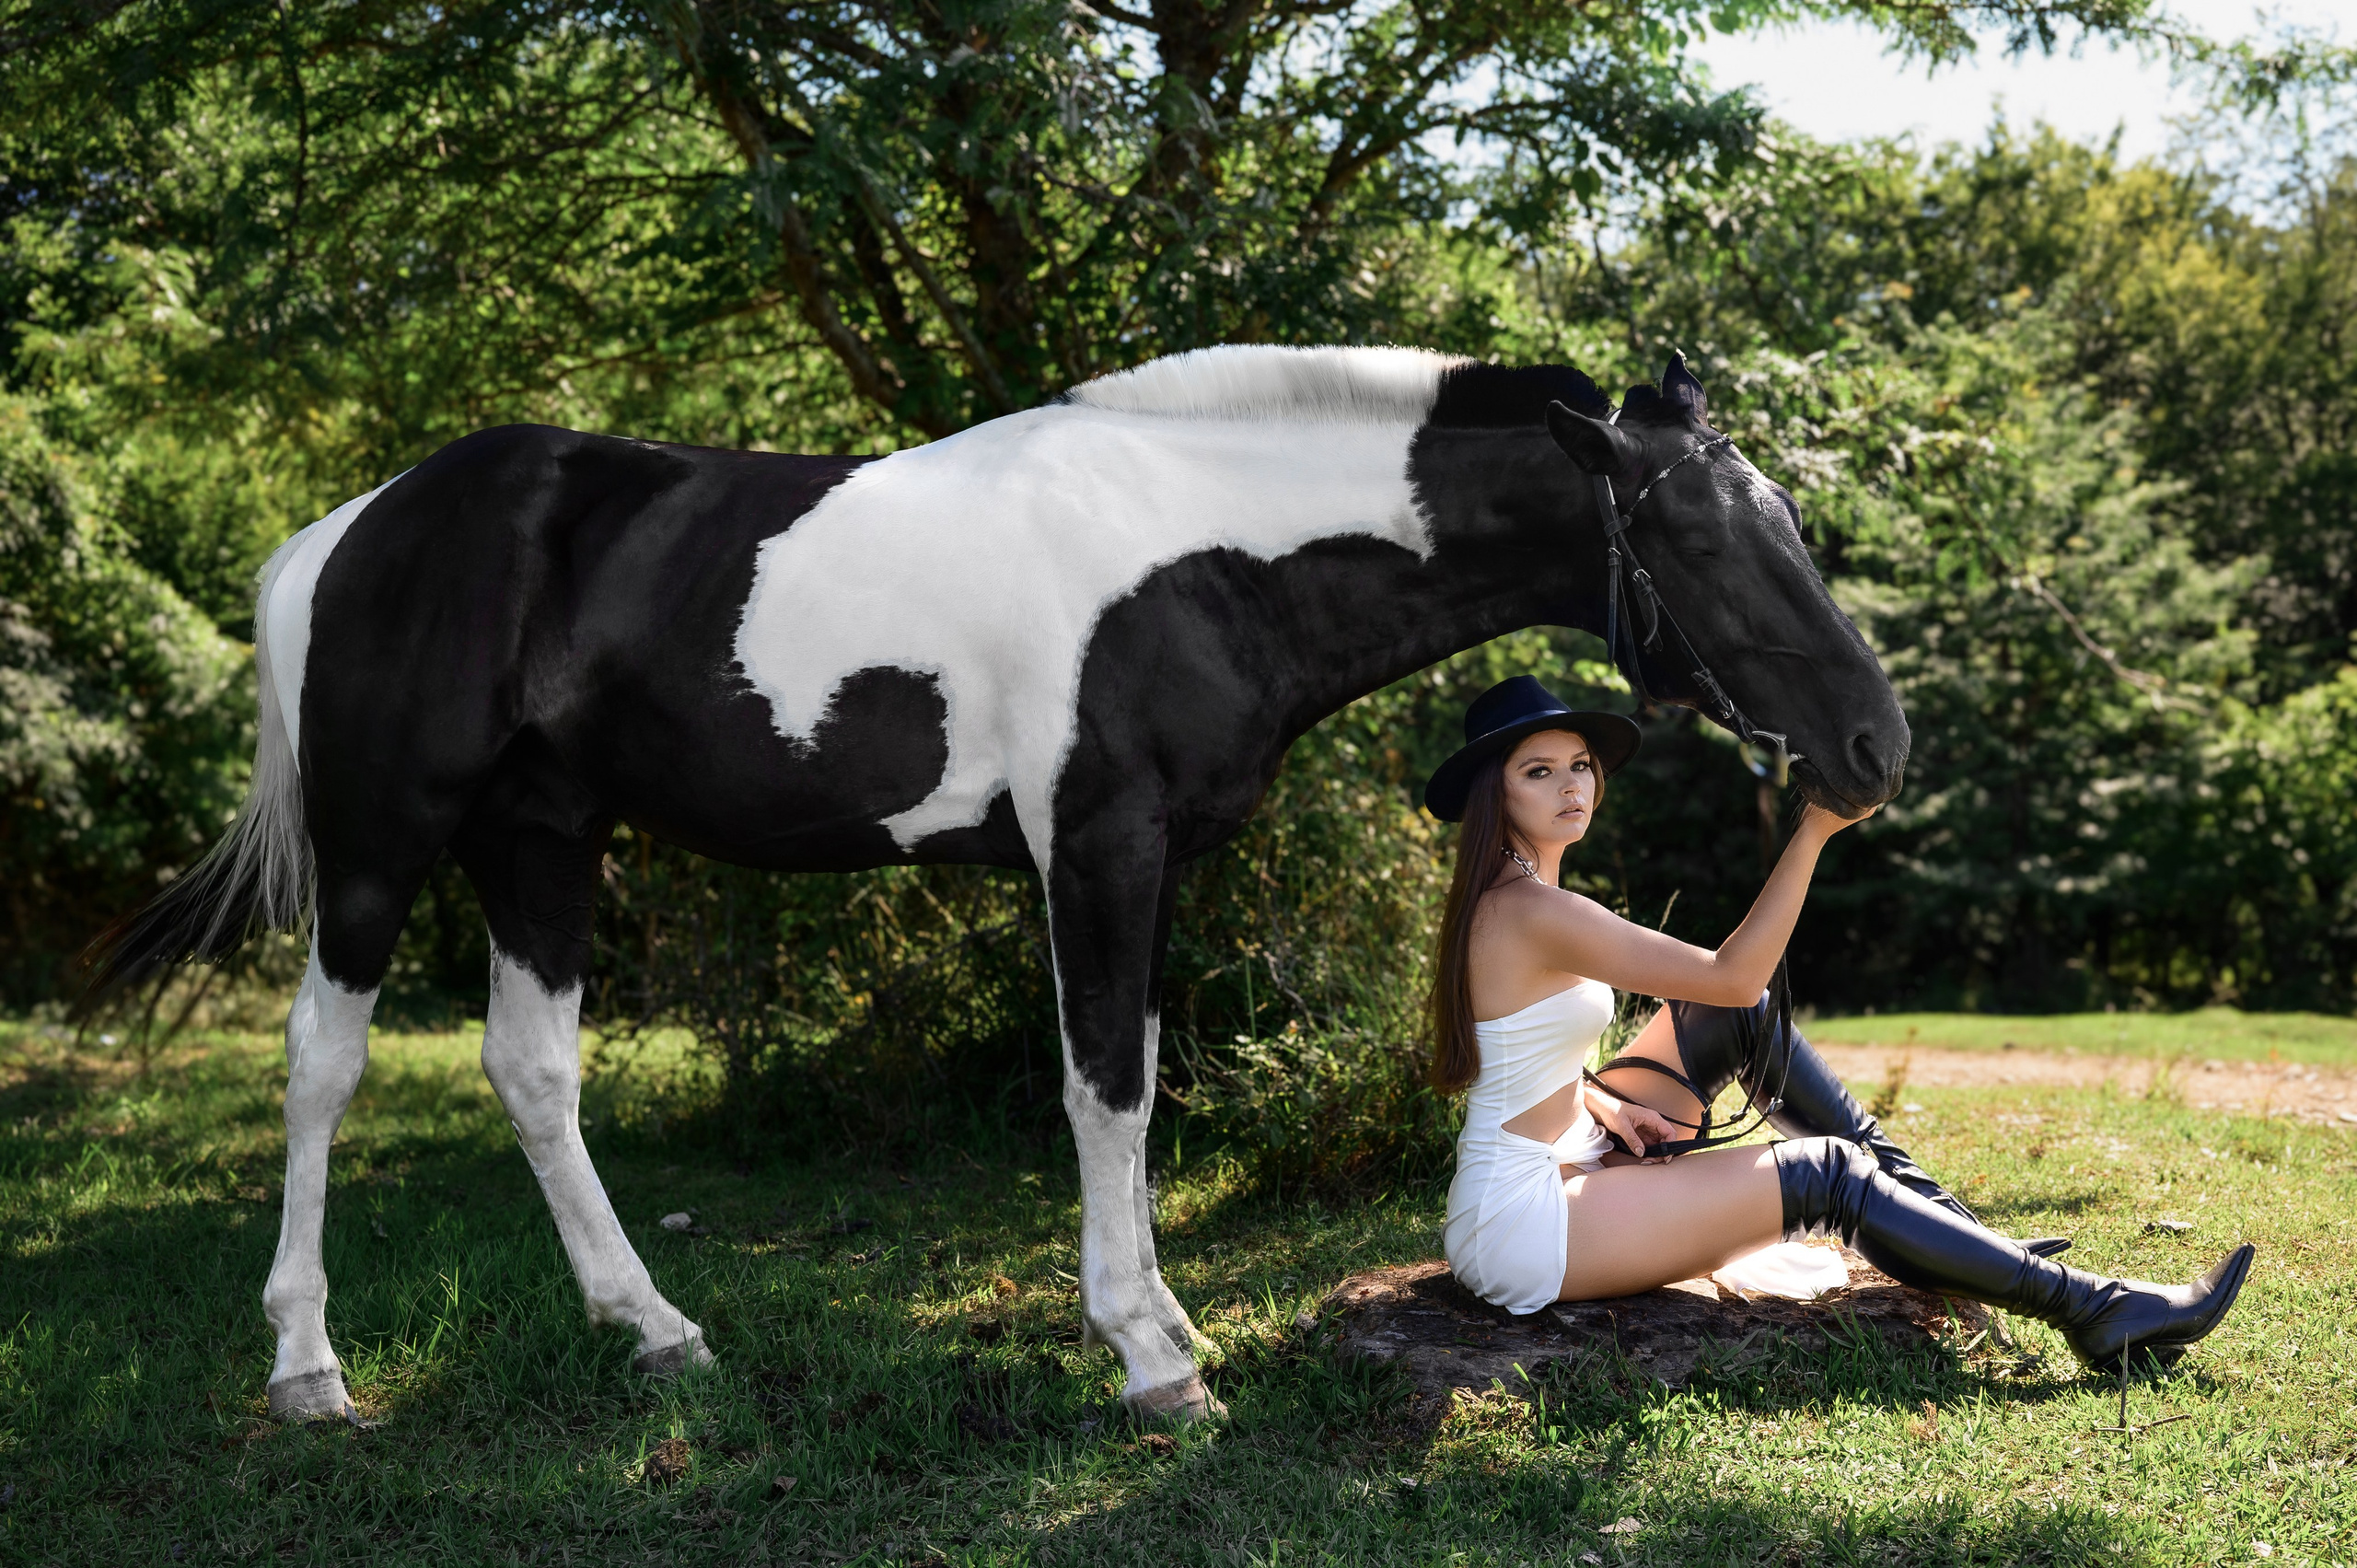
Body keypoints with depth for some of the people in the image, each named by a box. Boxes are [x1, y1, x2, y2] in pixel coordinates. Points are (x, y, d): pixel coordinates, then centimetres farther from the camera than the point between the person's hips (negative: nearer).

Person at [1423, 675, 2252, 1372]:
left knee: (1735, 1023, 9)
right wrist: (1813, 833, -21)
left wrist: (1601, 1102, 3)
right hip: (1523, 1231, -9)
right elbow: (1733, 974, -21)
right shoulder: (1535, 912, -22)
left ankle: (1940, 1219, 13)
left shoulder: (1496, 899, 8)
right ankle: (2092, 1310, -1)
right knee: (1830, 1175, -9)